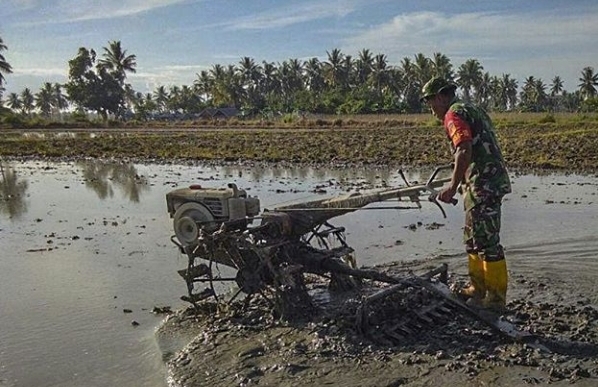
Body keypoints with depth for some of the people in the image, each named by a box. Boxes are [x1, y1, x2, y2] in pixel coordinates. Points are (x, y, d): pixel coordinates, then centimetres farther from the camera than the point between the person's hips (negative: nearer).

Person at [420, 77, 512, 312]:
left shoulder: (454, 114, -9)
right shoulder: (472, 109, 22)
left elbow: (465, 150, -24)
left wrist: (453, 187, -25)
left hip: (483, 186, -11)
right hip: (491, 183, 11)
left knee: (488, 243, -5)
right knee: (473, 240, 19)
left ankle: (496, 298, 1)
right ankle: (478, 289, 28)